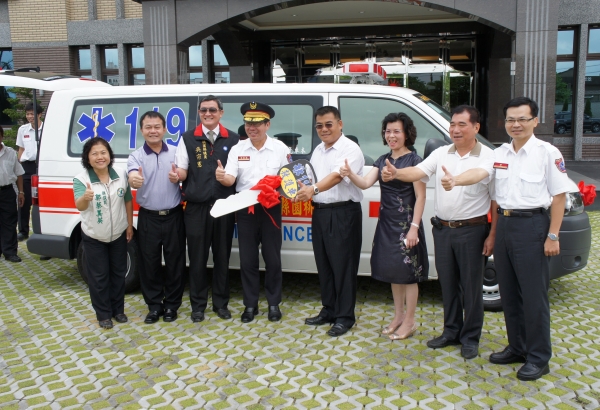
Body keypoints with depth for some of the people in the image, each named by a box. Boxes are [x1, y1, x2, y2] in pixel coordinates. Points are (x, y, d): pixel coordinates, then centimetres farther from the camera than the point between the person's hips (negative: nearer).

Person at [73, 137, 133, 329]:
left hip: (119, 234, 3)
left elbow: (128, 200, 4)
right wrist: (85, 197, -56)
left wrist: (130, 225, 4)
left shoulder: (121, 174, -7)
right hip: (94, 238, -3)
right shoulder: (81, 179, -18)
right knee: (99, 277, 6)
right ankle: (103, 314, 22)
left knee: (118, 273, 15)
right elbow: (79, 206, -33)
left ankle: (118, 309, 32)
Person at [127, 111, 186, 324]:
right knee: (149, 263, 7)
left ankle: (171, 304, 22)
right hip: (148, 218, 0)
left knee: (175, 261, 7)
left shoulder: (176, 152, 2)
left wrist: (178, 178, -17)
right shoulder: (136, 156, -1)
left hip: (174, 216, 0)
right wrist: (134, 180, -46)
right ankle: (154, 305, 22)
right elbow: (132, 176, -21)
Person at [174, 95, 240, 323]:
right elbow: (182, 171, 3)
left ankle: (221, 303, 23)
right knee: (197, 257, 5)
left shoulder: (232, 139, 8)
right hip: (196, 207, -1)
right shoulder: (188, 139, 6)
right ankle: (198, 305, 19)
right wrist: (177, 174, -19)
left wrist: (228, 176, -6)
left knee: (222, 256, 9)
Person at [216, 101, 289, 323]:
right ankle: (250, 304, 21)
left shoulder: (280, 148, -1)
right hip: (245, 209, 1)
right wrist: (222, 177, -30)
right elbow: (231, 179, -7)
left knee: (272, 259, 5)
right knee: (247, 260, 7)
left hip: (270, 209, -1)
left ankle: (274, 303, 21)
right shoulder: (237, 149, 2)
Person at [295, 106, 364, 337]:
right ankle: (329, 310, 26)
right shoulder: (318, 151, 16)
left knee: (343, 265, -2)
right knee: (323, 264, 13)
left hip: (344, 213, -8)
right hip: (320, 212, 8)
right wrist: (302, 192, -1)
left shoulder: (350, 149, -9)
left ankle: (345, 316, 10)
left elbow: (337, 176, -25)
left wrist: (314, 189, -40)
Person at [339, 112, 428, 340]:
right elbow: (365, 183, -2)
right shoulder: (383, 160, 10)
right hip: (386, 222, 7)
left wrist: (414, 227, -17)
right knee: (393, 271, 15)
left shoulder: (413, 160, -8)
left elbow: (420, 197, -11)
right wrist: (350, 174, -22)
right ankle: (398, 316, 29)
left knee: (408, 272, 2)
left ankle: (409, 322, 15)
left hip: (406, 223, -6)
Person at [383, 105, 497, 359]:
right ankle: (451, 331, 30)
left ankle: (470, 339, 19)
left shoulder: (488, 157, -7)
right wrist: (396, 173, -28)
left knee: (471, 286, 5)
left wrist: (492, 235, -10)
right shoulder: (441, 153, 7)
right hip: (443, 229, 5)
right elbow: (418, 172, -7)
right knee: (447, 283, 14)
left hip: (472, 230, -5)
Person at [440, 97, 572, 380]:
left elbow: (559, 196, -6)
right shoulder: (500, 153, 10)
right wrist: (455, 180, -30)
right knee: (509, 293, 13)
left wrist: (552, 236, -10)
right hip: (504, 224, 6)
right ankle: (517, 348, 28)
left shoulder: (547, 153, -5)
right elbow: (480, 172, -8)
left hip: (532, 225, -6)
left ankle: (538, 358, 12)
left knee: (533, 295, -1)